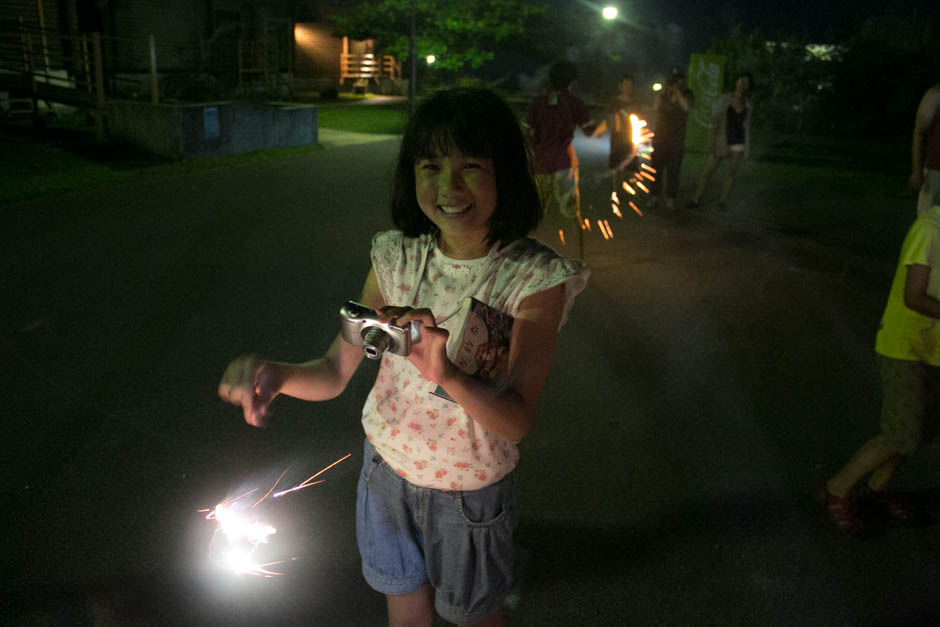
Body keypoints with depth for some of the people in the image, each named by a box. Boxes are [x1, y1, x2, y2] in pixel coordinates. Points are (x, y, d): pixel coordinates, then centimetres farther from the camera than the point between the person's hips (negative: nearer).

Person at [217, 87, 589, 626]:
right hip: (387, 467, 3)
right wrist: (273, 374, -33)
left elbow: (517, 419, -26)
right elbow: (334, 373, -11)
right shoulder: (398, 257, -11)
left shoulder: (535, 278, -22)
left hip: (469, 487, -3)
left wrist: (448, 375, -46)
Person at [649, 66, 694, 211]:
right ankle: (654, 196, 10)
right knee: (656, 167, 1)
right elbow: (656, 108, -8)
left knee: (673, 170, -1)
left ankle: (671, 199, 5)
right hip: (659, 136, 2)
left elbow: (686, 107, -17)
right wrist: (663, 93, -14)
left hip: (677, 139, -2)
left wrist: (677, 92, -15)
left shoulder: (686, 94, 3)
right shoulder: (663, 95, 8)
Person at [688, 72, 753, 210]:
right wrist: (713, 143, -10)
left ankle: (722, 201, 11)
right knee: (708, 171, -2)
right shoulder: (724, 100, -5)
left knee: (732, 173, 2)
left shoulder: (747, 103, 5)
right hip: (722, 142, -2)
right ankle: (696, 200, 5)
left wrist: (748, 146, 9)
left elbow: (747, 125, 11)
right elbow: (715, 122, -5)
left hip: (739, 144, 3)